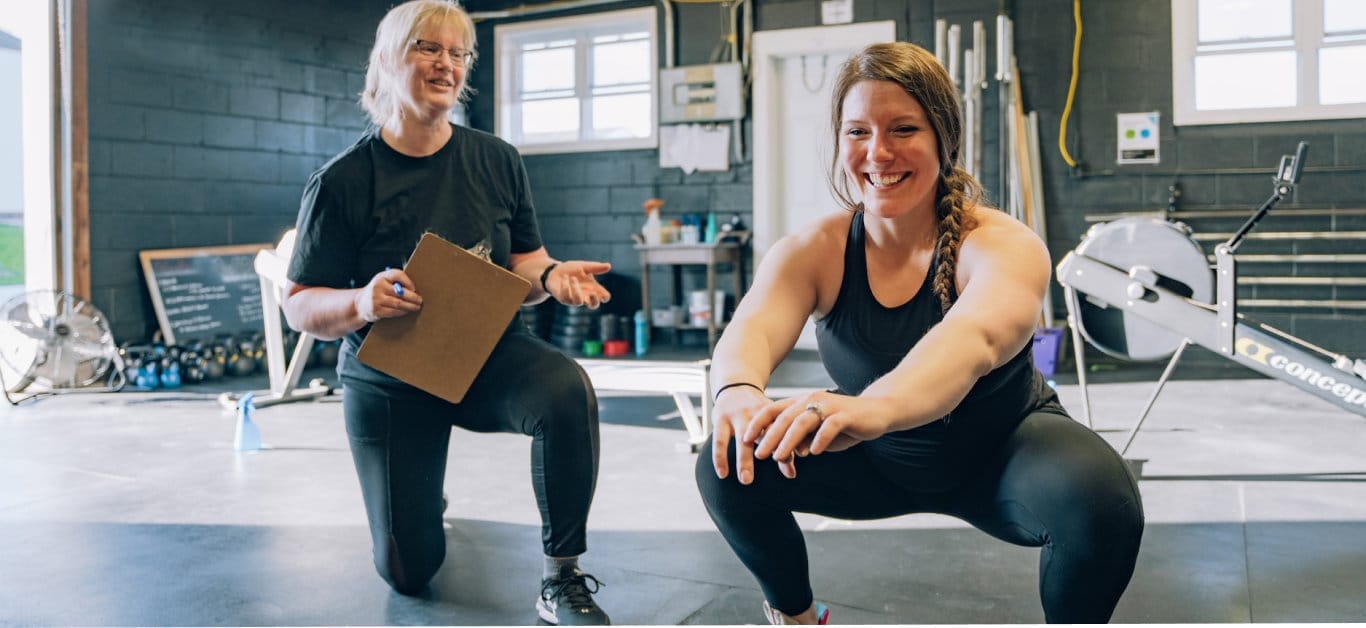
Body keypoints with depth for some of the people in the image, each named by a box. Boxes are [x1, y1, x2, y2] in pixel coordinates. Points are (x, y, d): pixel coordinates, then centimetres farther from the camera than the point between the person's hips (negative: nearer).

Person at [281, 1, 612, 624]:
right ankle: (421, 496, 41)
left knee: (567, 390, -35)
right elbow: (299, 307, -9)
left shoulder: (496, 161, -3)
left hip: (489, 354, 1)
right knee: (409, 570, 2)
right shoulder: (343, 181, -12)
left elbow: (521, 263, 6)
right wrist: (361, 302, -32)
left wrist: (550, 275, -18)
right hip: (389, 378, -1)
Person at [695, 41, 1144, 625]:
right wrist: (739, 391, -63)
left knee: (1100, 500, -33)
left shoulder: (1005, 245, -27)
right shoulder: (812, 249, -18)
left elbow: (976, 337, -50)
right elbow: (752, 327, -38)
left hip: (1000, 452, -2)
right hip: (876, 461, 3)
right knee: (730, 461, -19)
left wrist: (875, 406, -72)